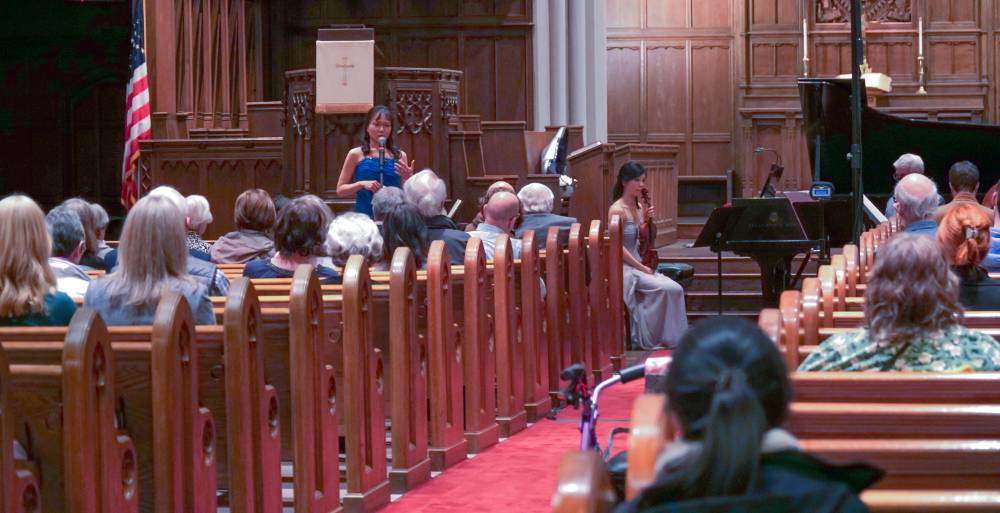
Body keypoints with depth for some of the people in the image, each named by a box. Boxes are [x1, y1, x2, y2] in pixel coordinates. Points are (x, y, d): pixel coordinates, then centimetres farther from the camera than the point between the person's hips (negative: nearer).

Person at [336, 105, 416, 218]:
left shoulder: (400, 156, 6)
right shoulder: (356, 154, 2)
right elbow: (340, 190, 3)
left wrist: (407, 178, -8)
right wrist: (362, 184, -12)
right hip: (364, 215, -1)